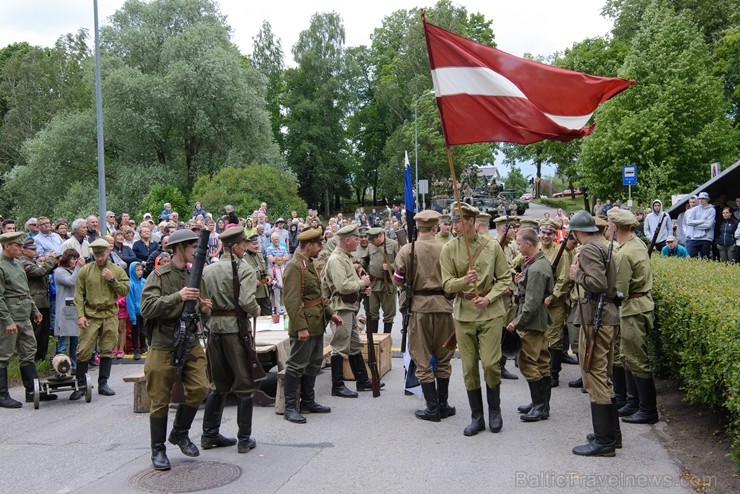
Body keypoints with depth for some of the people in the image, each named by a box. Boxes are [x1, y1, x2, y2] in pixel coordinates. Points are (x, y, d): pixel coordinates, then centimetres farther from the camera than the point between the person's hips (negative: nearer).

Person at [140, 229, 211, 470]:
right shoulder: (159, 276, -8)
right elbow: (146, 309, -19)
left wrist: (203, 307, -2)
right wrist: (177, 297, -28)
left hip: (191, 344, 5)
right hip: (164, 346, -5)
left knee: (199, 389, -2)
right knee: (160, 400, 3)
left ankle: (180, 433, 22)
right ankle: (158, 450, 17)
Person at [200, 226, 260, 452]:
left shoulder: (207, 271, 6)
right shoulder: (244, 270, -11)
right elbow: (247, 302, -22)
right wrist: (256, 311, -2)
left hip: (214, 329, 6)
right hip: (236, 329, -6)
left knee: (218, 385, 18)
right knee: (244, 386, 5)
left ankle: (209, 434, 23)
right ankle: (244, 439, 11)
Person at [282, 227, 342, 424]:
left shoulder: (309, 264, 14)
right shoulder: (294, 267, -17)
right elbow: (292, 301, -22)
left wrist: (330, 313, 15)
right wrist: (301, 327, -25)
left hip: (317, 324, 10)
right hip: (305, 326, -10)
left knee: (314, 364, 17)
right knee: (297, 366, -2)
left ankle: (308, 402, 29)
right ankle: (290, 408, 7)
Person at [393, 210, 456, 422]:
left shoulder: (407, 250, -6)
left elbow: (398, 280, 0)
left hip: (419, 306, -1)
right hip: (443, 304, 1)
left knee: (422, 359, 8)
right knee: (443, 358, 15)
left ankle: (432, 408, 10)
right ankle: (443, 405, 21)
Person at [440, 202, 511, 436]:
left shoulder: (492, 246, -3)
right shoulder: (449, 249, -2)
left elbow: (504, 279, 1)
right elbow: (447, 284, -3)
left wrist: (488, 297, -14)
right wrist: (464, 280, -24)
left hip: (490, 312, -1)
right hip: (463, 313, 2)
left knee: (490, 363, -4)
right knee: (469, 367, 6)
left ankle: (494, 410, 21)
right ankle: (476, 417, 20)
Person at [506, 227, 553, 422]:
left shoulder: (536, 269, -22)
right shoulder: (541, 261, 10)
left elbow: (532, 302, -24)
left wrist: (516, 323, -18)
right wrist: (520, 281, 4)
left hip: (532, 322, -10)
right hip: (540, 320, 10)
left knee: (528, 363, -4)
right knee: (541, 362, 15)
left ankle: (540, 407, 3)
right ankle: (541, 403, 25)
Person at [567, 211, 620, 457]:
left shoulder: (588, 250, -14)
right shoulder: (602, 248, 17)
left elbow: (597, 283, -26)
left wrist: (577, 275, -10)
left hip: (595, 318, -10)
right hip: (607, 316, 10)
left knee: (595, 377, -6)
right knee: (603, 376, 18)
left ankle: (604, 441, -2)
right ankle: (611, 432, 26)